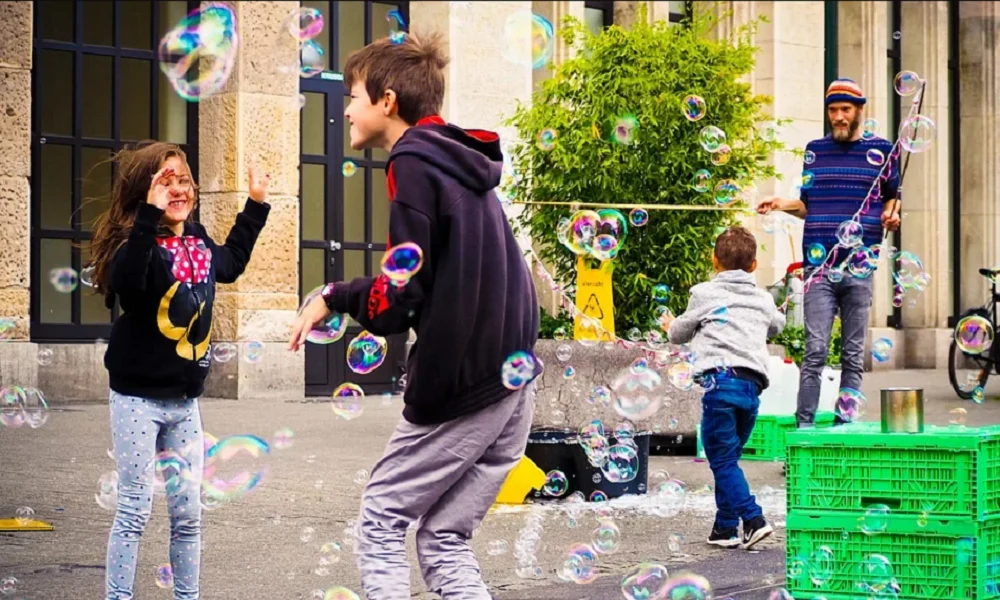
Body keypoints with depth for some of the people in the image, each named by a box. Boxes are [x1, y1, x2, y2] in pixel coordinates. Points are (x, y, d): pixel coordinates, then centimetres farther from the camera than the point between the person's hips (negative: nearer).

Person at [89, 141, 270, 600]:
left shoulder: (199, 243, 5)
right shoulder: (136, 241, -16)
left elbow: (230, 262, 29)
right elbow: (126, 282, -40)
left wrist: (256, 204, 28)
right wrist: (151, 213, -44)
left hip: (185, 399, 6)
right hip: (139, 397, -6)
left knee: (188, 512, 11)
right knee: (135, 510, -3)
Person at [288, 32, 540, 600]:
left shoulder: (415, 162, -10)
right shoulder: (463, 163, 17)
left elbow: (399, 298, -15)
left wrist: (332, 298, 0)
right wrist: (346, 298, 11)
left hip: (461, 384, -8)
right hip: (513, 383, 8)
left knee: (381, 520, 5)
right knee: (445, 541, 11)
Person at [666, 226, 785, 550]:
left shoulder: (705, 293, 8)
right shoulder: (764, 300, 20)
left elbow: (679, 333, 21)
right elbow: (777, 325, 42)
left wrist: (671, 327, 45)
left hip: (720, 379, -5)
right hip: (753, 386, 5)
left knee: (723, 459, -3)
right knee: (728, 458, 15)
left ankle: (753, 520, -16)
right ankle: (725, 528, 16)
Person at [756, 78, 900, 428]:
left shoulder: (881, 150, 9)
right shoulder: (815, 150, 13)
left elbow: (891, 196, 18)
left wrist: (891, 214, -3)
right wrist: (784, 205, 0)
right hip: (820, 266, 0)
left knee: (853, 355, 4)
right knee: (815, 350, -8)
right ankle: (804, 426, -6)